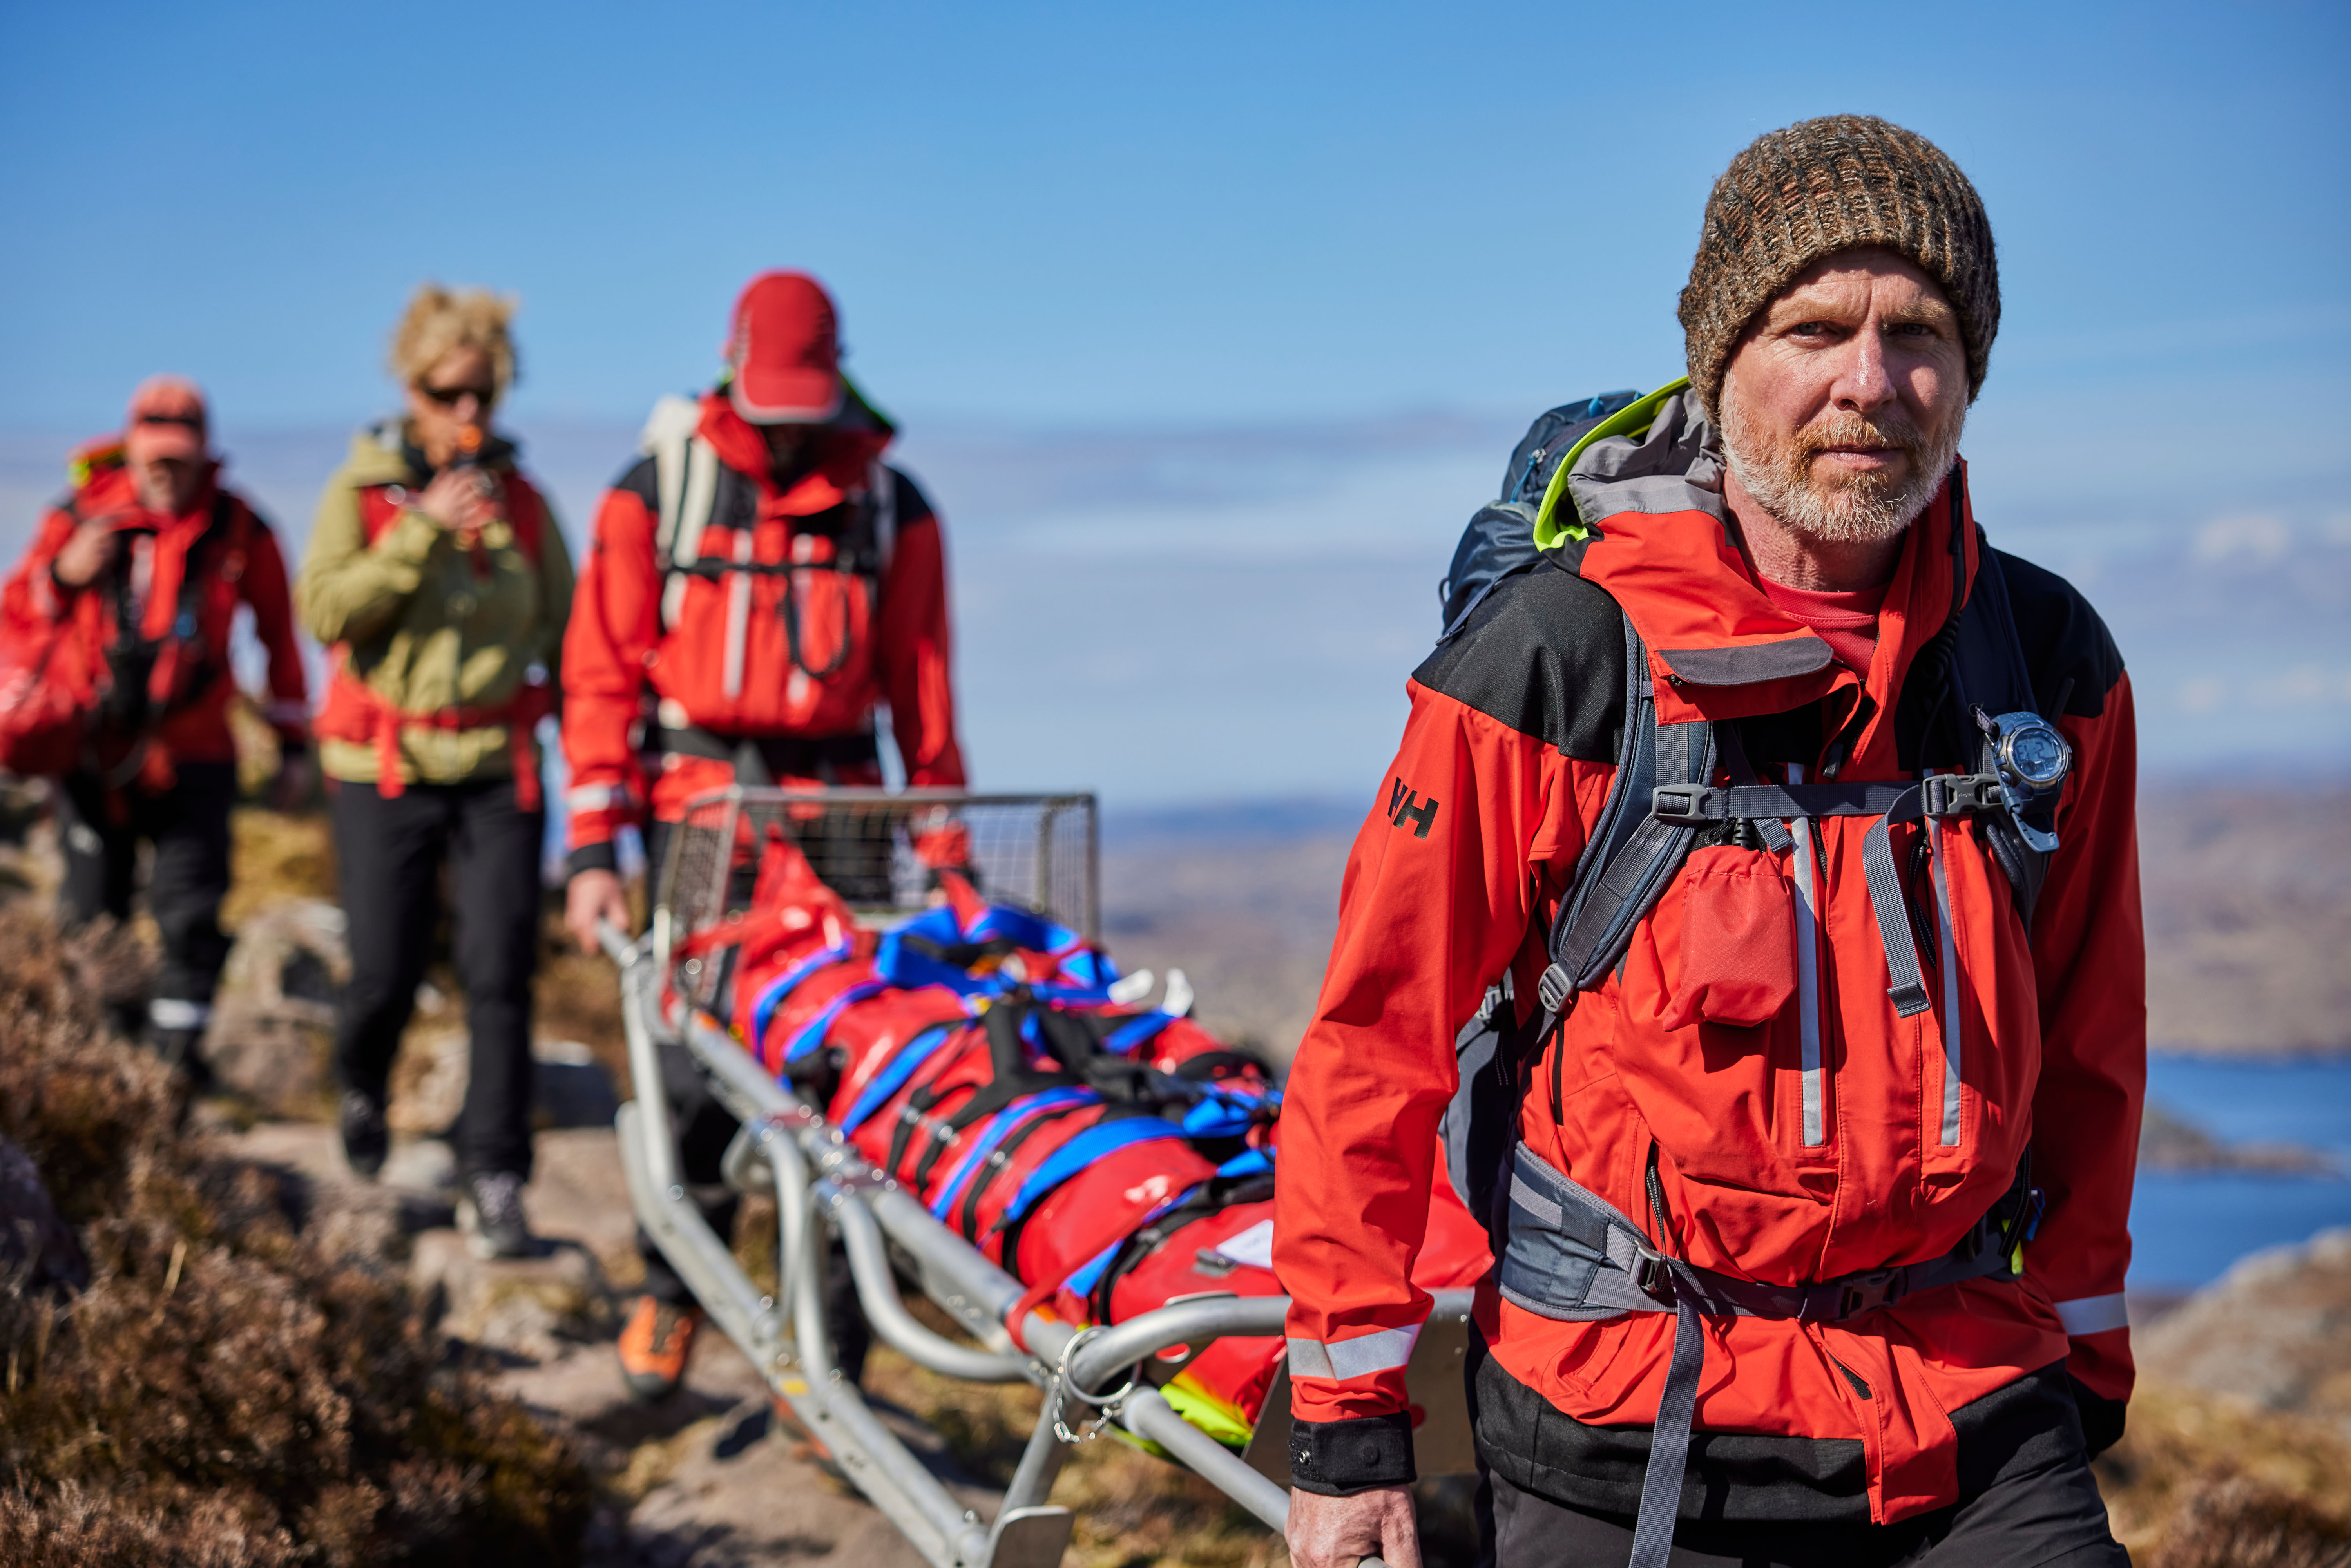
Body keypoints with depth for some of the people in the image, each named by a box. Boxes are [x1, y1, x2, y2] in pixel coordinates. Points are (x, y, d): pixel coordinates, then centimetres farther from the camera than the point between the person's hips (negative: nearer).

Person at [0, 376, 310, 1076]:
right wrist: (65, 575, -13)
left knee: (191, 914, -8)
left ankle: (174, 1050, 2)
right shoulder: (83, 514, 2)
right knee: (89, 917, 7)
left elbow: (279, 635, 10)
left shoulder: (238, 529, 1)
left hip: (193, 755, -1)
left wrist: (293, 742, 9)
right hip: (93, 750, 1)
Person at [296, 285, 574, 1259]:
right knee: (386, 975, 0)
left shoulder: (519, 496, 8)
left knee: (500, 974, -8)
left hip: (498, 769, 1)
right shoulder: (361, 488, 2)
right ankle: (361, 1087, 35)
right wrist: (424, 533, -17)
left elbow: (562, 621, 14)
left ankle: (492, 1183, -2)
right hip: (385, 768, -1)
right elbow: (323, 610, -13)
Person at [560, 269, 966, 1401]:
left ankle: (827, 1359, 1)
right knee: (701, 1068, -5)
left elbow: (921, 689, 11)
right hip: (699, 802, -1)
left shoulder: (889, 504, 7)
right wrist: (592, 849, -6)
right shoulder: (658, 490, 2)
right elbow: (603, 676, 0)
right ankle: (672, 1287, 24)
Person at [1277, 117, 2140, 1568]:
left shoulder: (2051, 666, 1)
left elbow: (2085, 1053, 13)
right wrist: (1347, 1426, -5)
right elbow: (1377, 1042, -7)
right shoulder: (1551, 662, -12)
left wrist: (2086, 1364, 17)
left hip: (1972, 1420, 3)